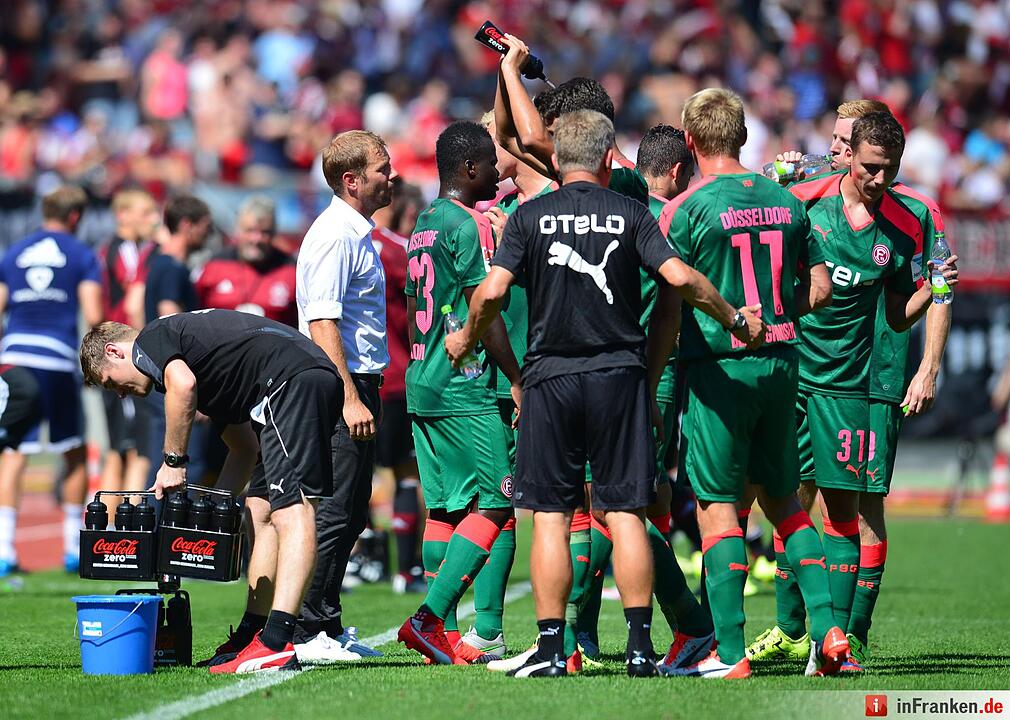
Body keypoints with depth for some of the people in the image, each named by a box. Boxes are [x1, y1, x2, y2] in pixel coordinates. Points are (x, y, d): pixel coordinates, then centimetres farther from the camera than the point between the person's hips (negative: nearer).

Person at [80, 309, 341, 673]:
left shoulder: (150, 340, 8)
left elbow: (182, 385, -17)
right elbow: (244, 448, 34)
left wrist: (173, 461, -7)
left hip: (291, 378, -10)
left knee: (291, 510, -18)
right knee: (261, 511, 14)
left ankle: (277, 643, -27)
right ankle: (250, 637, 11)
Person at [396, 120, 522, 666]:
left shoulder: (422, 226, 16)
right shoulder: (468, 225, -12)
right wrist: (518, 380, -9)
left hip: (422, 388, 9)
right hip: (466, 392, -9)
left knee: (444, 508, 10)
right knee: (493, 506, -7)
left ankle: (441, 635, 8)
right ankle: (429, 617, -14)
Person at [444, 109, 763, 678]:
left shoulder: (530, 216, 0)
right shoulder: (631, 215, 1)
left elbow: (493, 291, -8)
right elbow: (680, 279, -7)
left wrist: (467, 339, 10)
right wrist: (736, 320, 7)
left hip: (551, 379, 0)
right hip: (619, 375, 0)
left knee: (551, 516, 2)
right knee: (625, 513, 3)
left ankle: (552, 648, 0)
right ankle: (640, 646, -1)